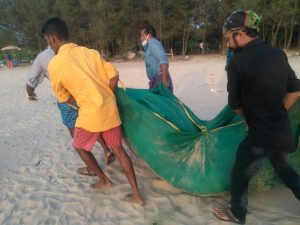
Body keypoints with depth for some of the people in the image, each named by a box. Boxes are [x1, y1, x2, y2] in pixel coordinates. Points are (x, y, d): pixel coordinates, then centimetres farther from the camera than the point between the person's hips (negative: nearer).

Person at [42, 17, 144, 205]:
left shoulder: (55, 64, -4)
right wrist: (108, 99, 13)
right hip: (111, 109, 5)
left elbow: (64, 97, 6)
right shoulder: (90, 52, 7)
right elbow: (114, 77, 2)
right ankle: (137, 195, 19)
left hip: (90, 113, -4)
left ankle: (104, 181, 35)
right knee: (118, 149, 16)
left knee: (79, 146, 24)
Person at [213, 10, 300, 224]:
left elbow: (235, 104, -7)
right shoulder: (278, 53, 2)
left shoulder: (238, 61, -16)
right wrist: (276, 115, 15)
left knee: (239, 175, 16)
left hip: (260, 136, -7)